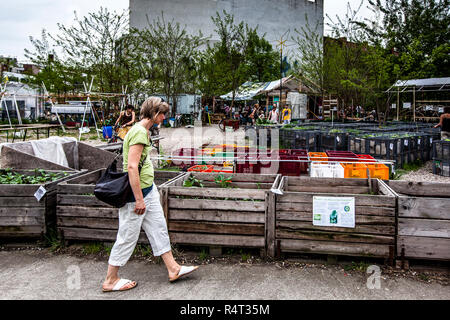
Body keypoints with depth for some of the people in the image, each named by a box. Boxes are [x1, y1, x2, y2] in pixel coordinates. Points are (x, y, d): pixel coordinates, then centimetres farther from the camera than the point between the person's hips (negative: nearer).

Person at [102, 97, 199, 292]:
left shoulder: (143, 131, 12)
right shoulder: (139, 132, -20)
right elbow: (132, 167, -26)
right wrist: (139, 199, -24)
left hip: (148, 189, 10)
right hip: (136, 192, -10)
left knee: (158, 228, 15)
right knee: (128, 236, 2)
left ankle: (173, 269, 27)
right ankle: (110, 281, 18)